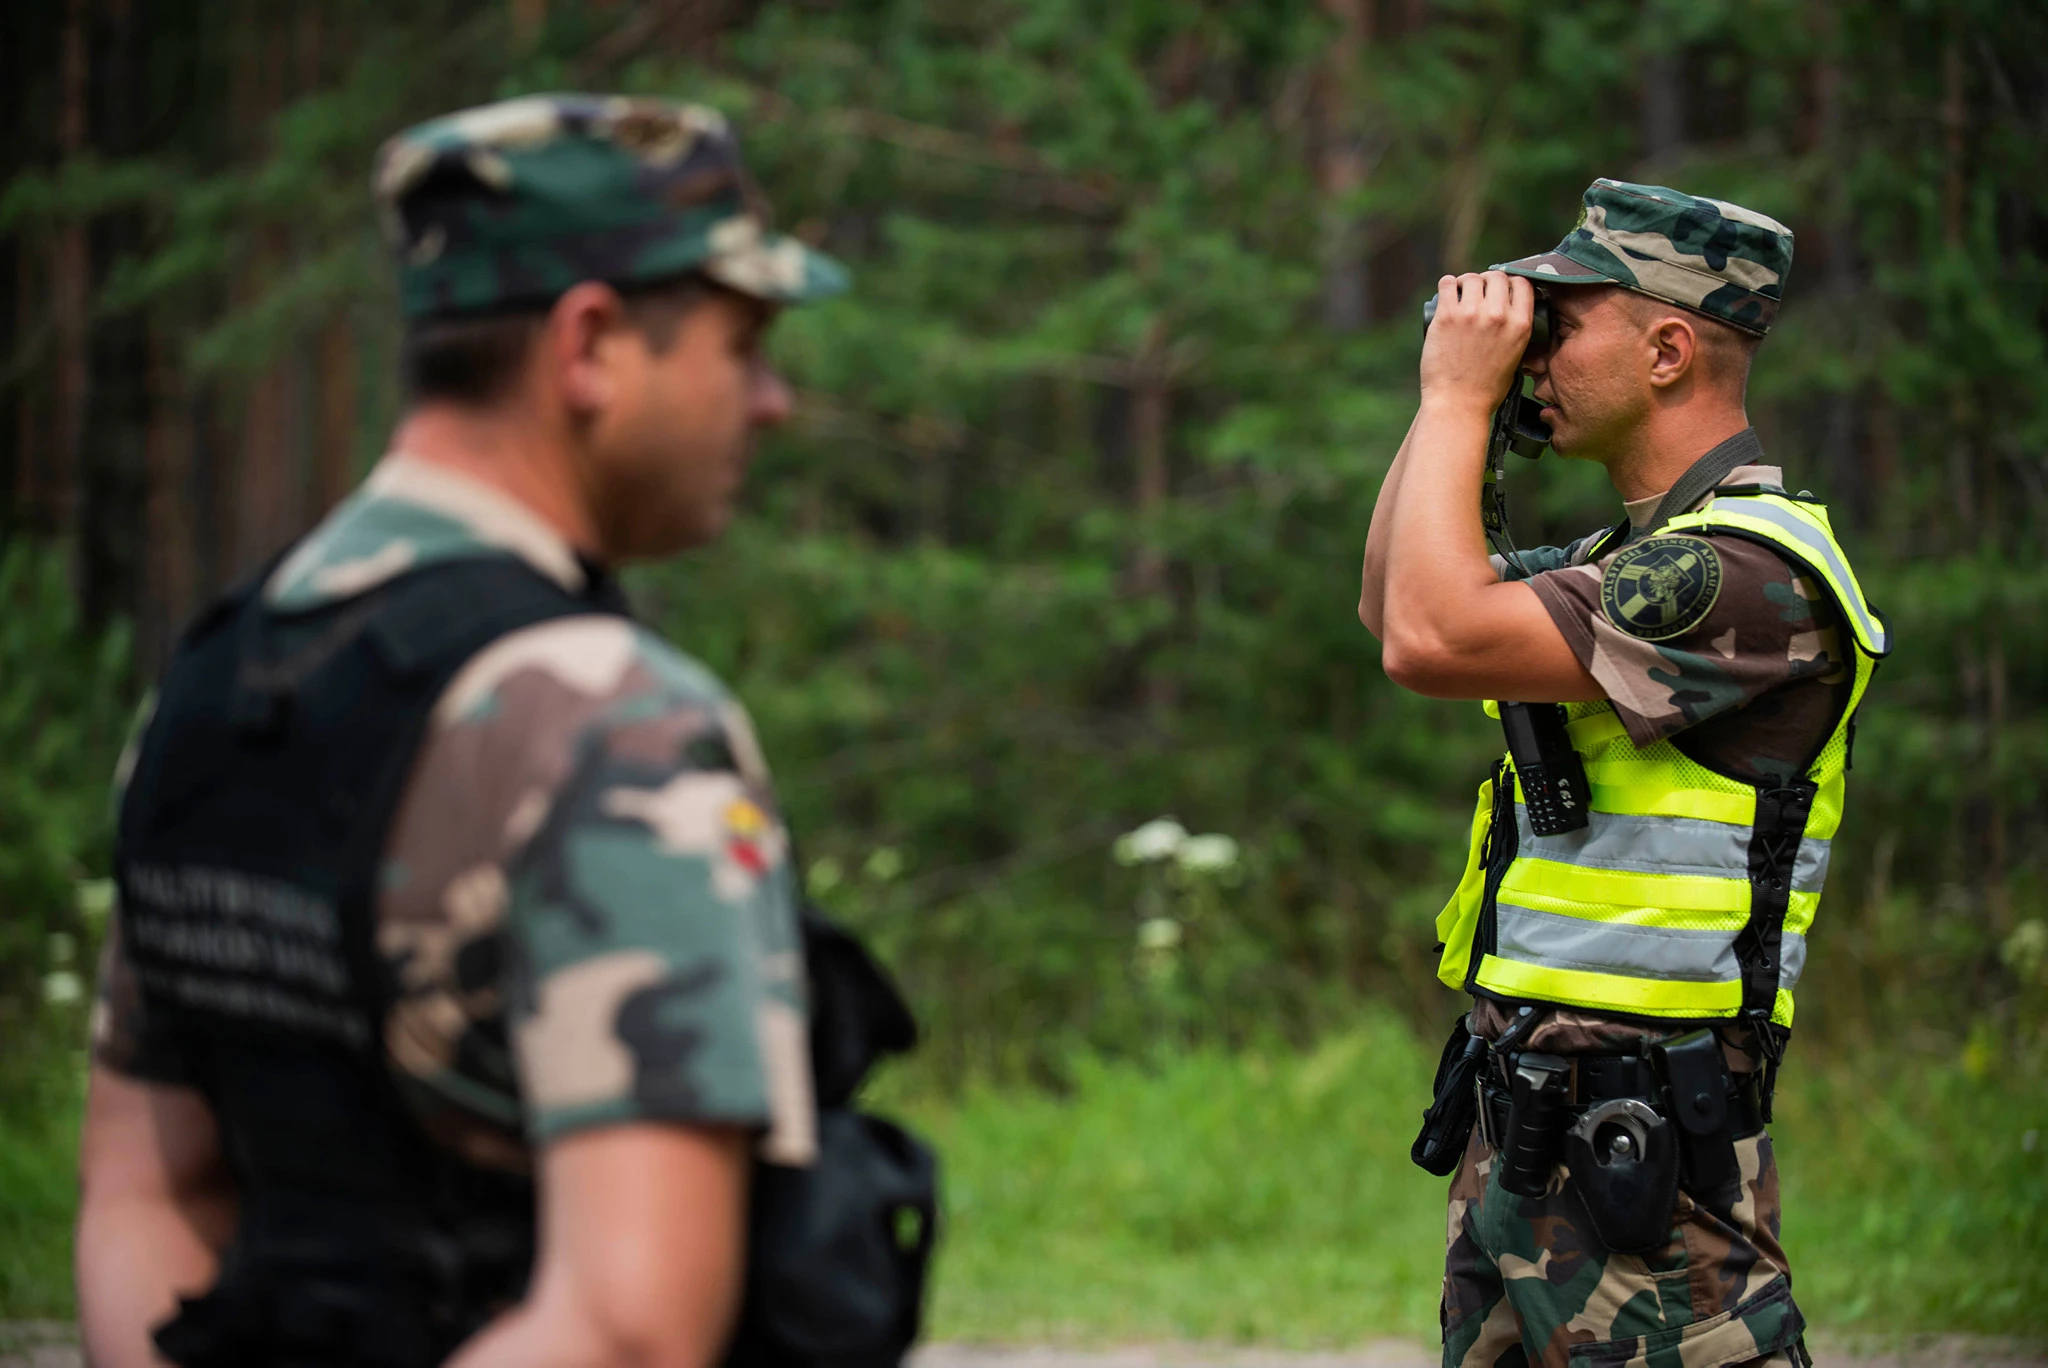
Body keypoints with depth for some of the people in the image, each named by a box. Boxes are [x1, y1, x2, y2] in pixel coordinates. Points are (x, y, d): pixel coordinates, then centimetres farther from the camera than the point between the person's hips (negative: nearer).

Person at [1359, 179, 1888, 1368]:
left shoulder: (1754, 572, -18)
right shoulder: (1638, 557, 16)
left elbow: (1434, 643, -23)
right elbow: (1392, 605, 29)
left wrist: (1461, 397, -11)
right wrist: (1445, 403, 16)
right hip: (1518, 1128, 10)